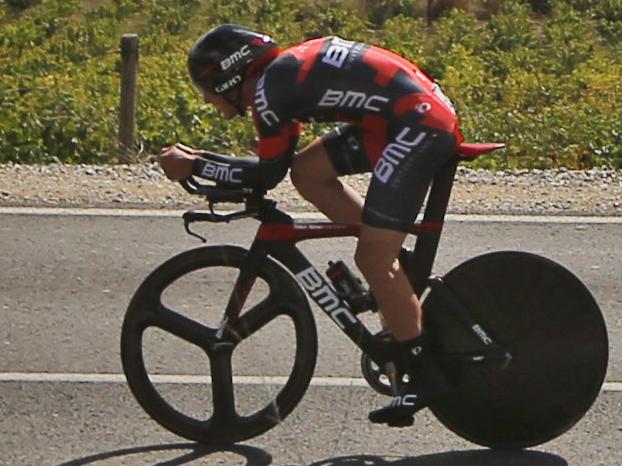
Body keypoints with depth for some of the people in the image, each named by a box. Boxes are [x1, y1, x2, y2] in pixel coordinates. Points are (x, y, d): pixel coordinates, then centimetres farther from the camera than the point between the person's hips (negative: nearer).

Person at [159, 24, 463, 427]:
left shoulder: (269, 87, -9)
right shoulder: (284, 74, 18)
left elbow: (268, 173, -5)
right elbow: (276, 163, 23)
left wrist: (193, 166, 4)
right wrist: (200, 158, 22)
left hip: (420, 124, -10)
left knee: (372, 260, -8)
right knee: (308, 171, 10)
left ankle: (425, 377, -3)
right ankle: (405, 272, 12)